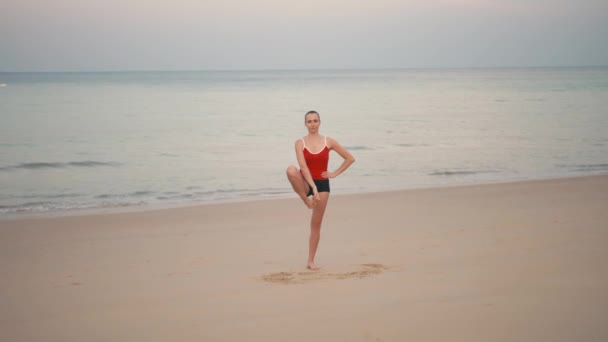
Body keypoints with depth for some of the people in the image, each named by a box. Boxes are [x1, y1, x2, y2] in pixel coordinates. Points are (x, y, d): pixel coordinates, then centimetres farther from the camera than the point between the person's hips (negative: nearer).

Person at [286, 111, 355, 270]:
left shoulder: (329, 142, 1)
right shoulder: (300, 143, -4)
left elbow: (350, 158, 7)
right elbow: (303, 166, -17)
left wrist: (335, 173, -1)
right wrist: (313, 187, -28)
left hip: (322, 184, 1)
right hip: (305, 182, -1)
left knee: (316, 224, 2)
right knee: (291, 170, -35)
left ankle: (311, 261, 11)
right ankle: (307, 200, -17)